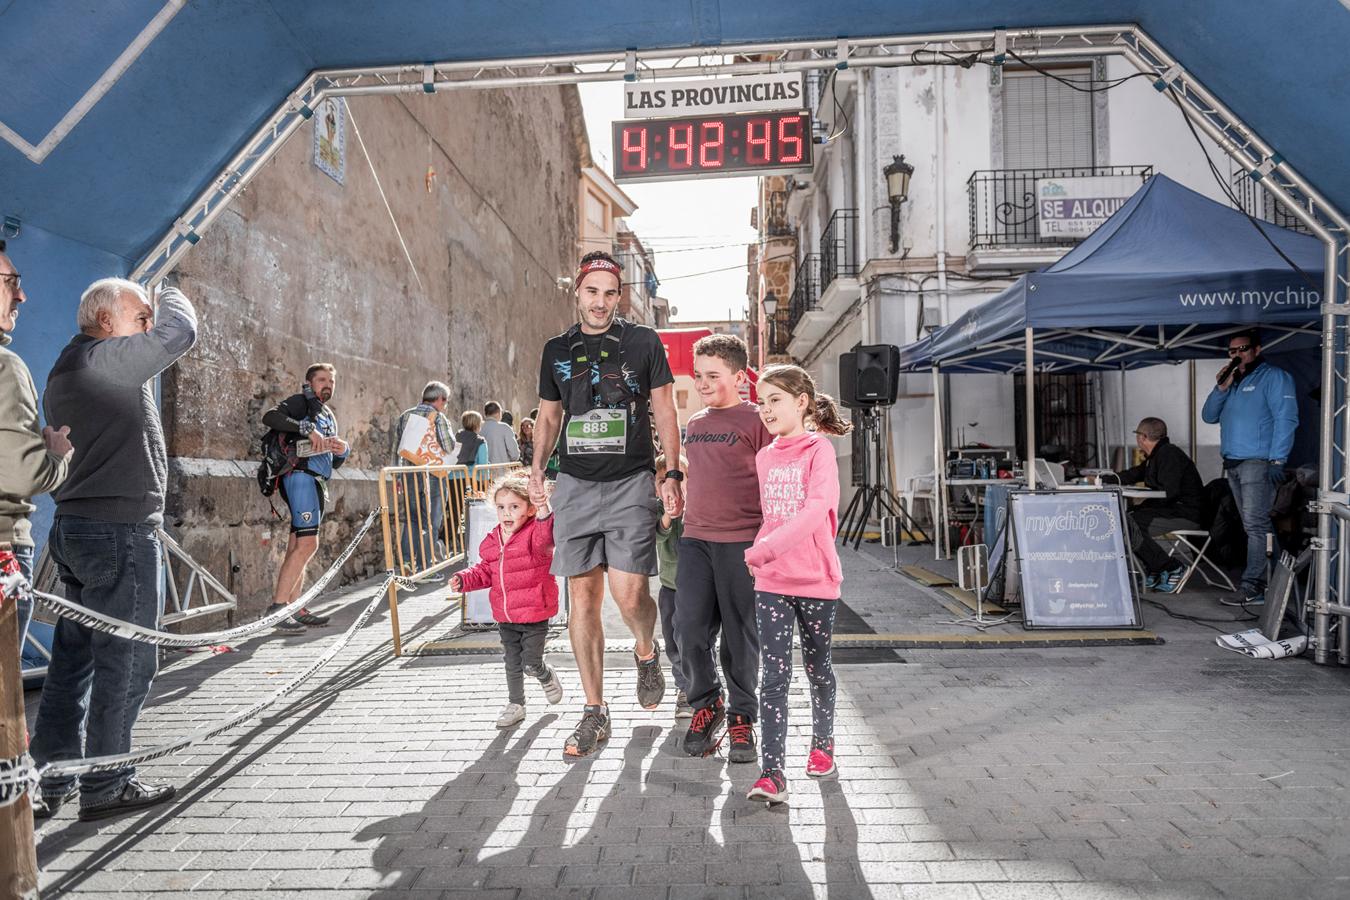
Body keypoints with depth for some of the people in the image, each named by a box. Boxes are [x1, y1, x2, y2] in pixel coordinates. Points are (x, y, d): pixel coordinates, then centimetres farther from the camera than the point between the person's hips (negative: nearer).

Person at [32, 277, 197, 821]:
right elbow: (180, 331, -12)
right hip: (119, 530, -10)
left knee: (74, 655, 14)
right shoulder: (107, 358, -12)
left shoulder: (66, 369, 18)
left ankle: (52, 781, 21)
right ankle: (106, 787, 8)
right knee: (125, 661, -1)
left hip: (74, 527, 10)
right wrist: (171, 298, 9)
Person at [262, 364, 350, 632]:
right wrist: (307, 429, -24)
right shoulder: (300, 402, 2)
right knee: (307, 544, -17)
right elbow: (269, 417, -19)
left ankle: (294, 608, 11)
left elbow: (334, 463, 27)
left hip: (318, 483, 9)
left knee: (298, 547, 9)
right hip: (301, 476, -9)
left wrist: (343, 451, 5)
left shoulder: (329, 416, 26)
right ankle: (277, 607, -16)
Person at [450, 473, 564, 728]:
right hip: (505, 617, 5)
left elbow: (546, 538, -39)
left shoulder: (536, 534, -15)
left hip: (534, 614, -5)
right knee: (512, 664, 16)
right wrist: (464, 579, -2)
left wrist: (544, 513, -56)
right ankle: (515, 705, 34)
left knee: (530, 664, 2)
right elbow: (485, 571, 14)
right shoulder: (492, 541, 4)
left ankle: (547, 676, 36)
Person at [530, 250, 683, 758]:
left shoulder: (643, 342, 5)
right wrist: (537, 468, 5)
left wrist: (672, 475, -4)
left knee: (628, 592, -12)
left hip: (630, 484, -3)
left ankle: (646, 651, 24)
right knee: (583, 595, 3)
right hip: (575, 486, 3)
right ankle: (594, 712, 14)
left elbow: (664, 412, 5)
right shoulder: (557, 350, 13)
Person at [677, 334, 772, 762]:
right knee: (689, 628, 2)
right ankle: (705, 703, 24)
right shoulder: (693, 424, 15)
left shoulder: (756, 420, -4)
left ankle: (741, 717, 21)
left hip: (742, 542, -5)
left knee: (740, 634, 4)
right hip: (695, 539, 5)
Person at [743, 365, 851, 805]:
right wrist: (760, 553, 6)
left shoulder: (819, 450, -10)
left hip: (816, 580, -3)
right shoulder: (764, 457, 8)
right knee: (775, 676, -3)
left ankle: (822, 743, 37)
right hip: (771, 582, 3)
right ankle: (772, 773, -2)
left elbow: (818, 509, -24)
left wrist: (769, 547, -33)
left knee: (817, 668, 15)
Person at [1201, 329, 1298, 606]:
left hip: (1258, 462, -8)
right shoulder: (1232, 381, 21)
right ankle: (1261, 582, 14)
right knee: (1251, 526, 9)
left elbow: (1286, 419, -10)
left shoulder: (1273, 377, -2)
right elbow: (1209, 416, 17)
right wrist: (1221, 388, 2)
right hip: (1233, 464, 8)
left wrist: (1277, 460, -18)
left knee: (1256, 526, -11)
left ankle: (1253, 588, -13)